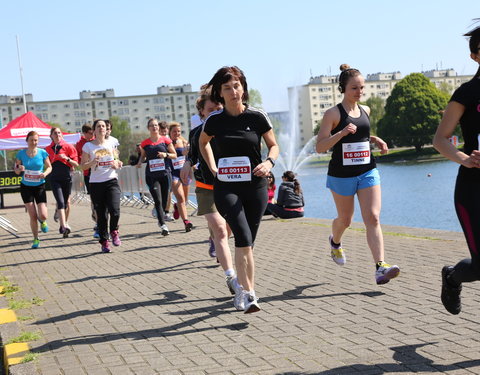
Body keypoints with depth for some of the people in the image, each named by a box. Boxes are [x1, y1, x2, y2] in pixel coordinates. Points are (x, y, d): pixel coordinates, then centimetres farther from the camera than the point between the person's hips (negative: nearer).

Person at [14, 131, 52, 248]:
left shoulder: (42, 153, -5)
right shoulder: (21, 153, -4)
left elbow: (49, 167, 5)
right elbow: (16, 171, 4)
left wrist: (45, 173, -16)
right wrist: (19, 169, -19)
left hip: (39, 187, 0)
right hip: (26, 187, 0)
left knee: (43, 215, -11)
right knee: (33, 216, -2)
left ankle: (42, 222, 28)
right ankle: (36, 239, 17)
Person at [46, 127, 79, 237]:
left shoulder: (68, 147, 3)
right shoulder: (48, 149, 9)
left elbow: (76, 164, 0)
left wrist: (67, 159, -15)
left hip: (67, 177, 0)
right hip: (55, 178, 0)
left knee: (66, 202, 9)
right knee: (60, 202, -14)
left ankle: (65, 223, 26)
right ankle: (64, 226, -24)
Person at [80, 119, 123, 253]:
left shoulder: (111, 144, 9)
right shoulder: (88, 146, 1)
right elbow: (83, 166, 1)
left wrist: (117, 164, -1)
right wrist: (93, 162, -16)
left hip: (111, 181, 1)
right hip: (96, 183, -1)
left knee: (115, 210, -16)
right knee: (101, 214, 2)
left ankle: (114, 232, 12)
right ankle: (104, 241, 16)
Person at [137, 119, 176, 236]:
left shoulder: (165, 140, 3)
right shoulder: (145, 143, 4)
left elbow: (174, 155, 8)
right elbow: (143, 155, 20)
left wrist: (166, 154, -11)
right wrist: (140, 162, -1)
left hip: (164, 173, 1)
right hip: (151, 175, -1)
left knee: (164, 200, 7)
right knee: (158, 200, -12)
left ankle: (161, 220, 30)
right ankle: (163, 225, -16)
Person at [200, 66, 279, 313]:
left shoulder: (257, 117, -2)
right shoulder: (214, 121, 0)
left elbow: (273, 145, 9)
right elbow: (203, 143, 22)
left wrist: (269, 162, -11)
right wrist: (212, 168, 11)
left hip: (255, 185, 1)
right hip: (226, 187, -1)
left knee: (248, 242, 7)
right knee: (243, 237, -18)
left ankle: (244, 291, 21)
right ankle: (248, 293, -18)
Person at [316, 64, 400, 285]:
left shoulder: (365, 110, 8)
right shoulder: (333, 113, -9)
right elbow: (320, 147, -14)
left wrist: (376, 140, 9)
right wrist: (341, 133, -28)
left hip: (368, 171, 4)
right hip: (341, 174, -3)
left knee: (373, 218, -11)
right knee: (345, 219, 14)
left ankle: (380, 267, -19)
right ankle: (335, 242, 49)